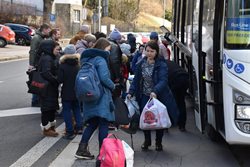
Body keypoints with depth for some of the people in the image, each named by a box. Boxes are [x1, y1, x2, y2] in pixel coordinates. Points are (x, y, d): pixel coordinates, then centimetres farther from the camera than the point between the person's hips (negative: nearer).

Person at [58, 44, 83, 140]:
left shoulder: (62, 66, -15)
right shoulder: (78, 65, -4)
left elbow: (60, 80, -16)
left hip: (66, 93, -4)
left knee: (67, 111, 4)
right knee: (77, 109, 21)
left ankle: (70, 132, 3)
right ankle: (79, 127, 19)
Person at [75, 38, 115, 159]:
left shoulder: (87, 59, 14)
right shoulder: (100, 60, -13)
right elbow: (104, 78, -22)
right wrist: (113, 86, -5)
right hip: (101, 97, -8)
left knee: (92, 123, 16)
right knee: (103, 124, 0)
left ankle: (81, 150, 13)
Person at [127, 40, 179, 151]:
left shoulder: (161, 65, -12)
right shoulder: (141, 64, 1)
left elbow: (163, 81, -23)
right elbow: (136, 80, 6)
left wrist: (155, 91, -39)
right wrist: (131, 92, -5)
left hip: (158, 96, -3)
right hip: (145, 96, 3)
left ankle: (158, 142, 27)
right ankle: (147, 140, 23)